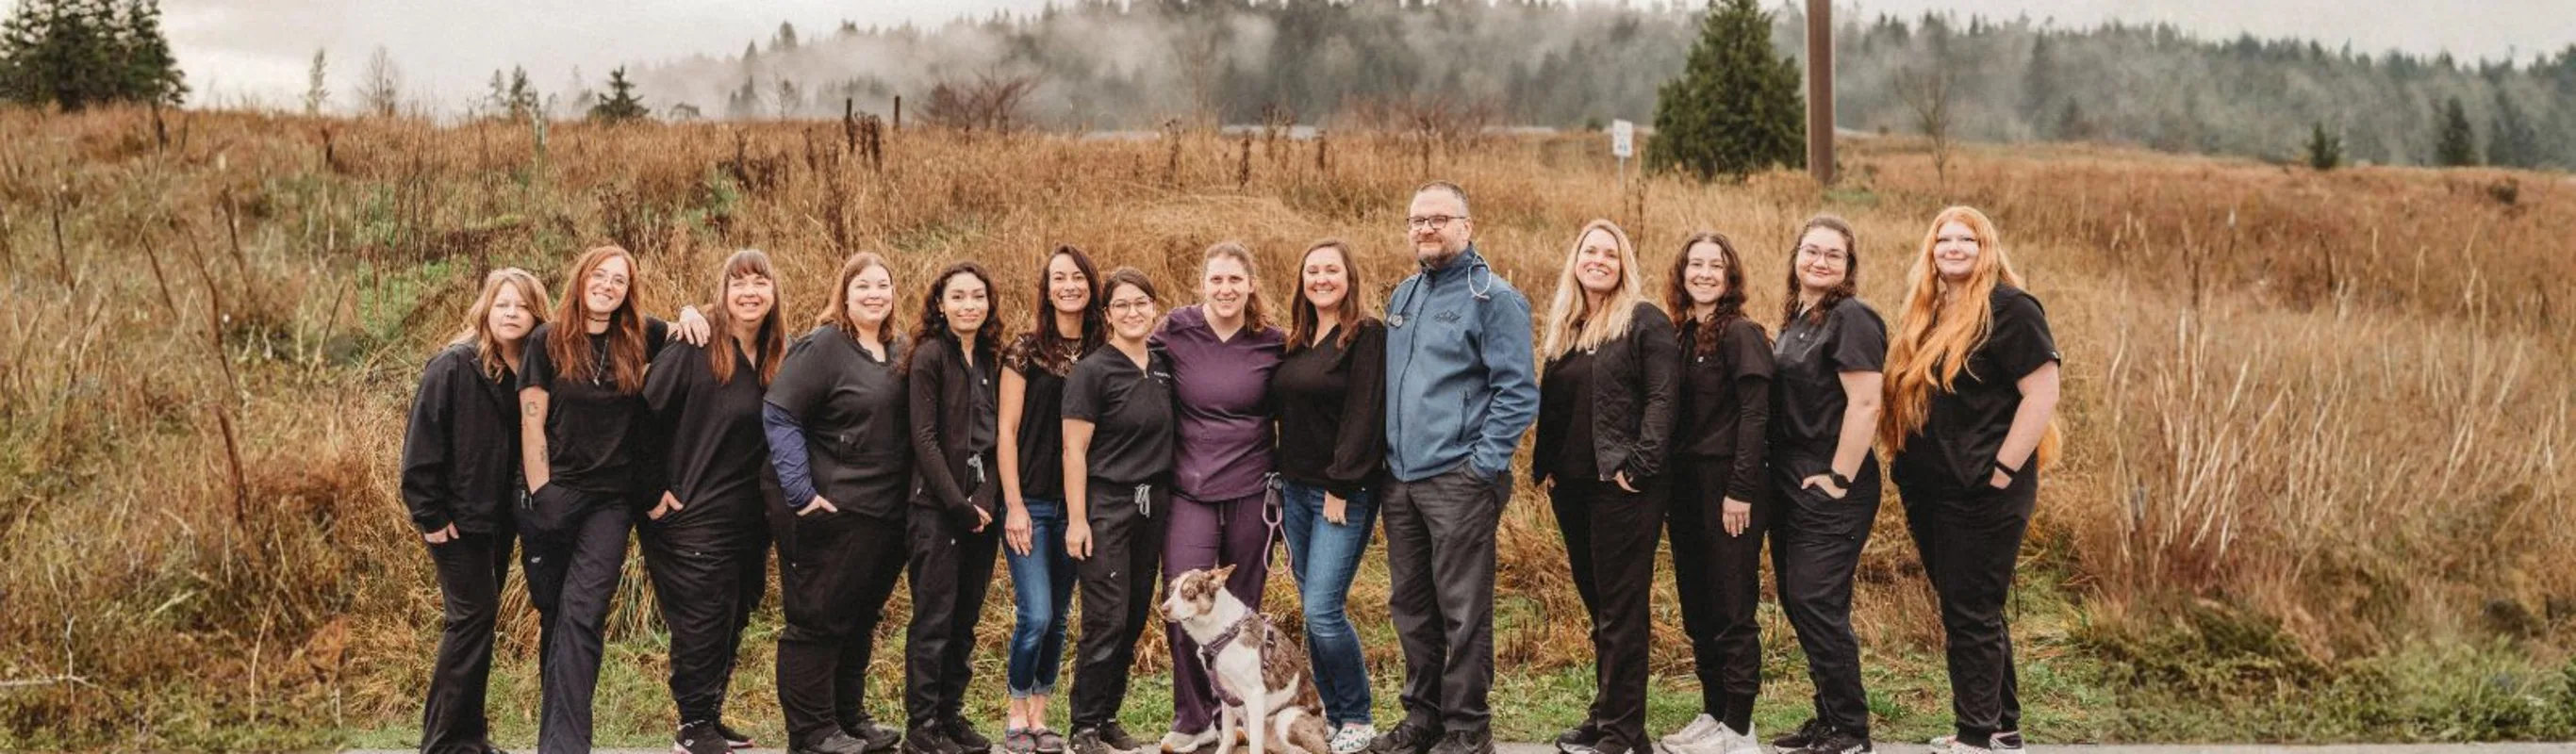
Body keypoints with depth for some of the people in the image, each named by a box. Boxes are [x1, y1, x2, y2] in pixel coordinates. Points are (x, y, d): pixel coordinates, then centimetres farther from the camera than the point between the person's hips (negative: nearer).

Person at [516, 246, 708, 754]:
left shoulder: (638, 338, 5)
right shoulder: (549, 340, -1)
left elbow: (691, 333, 21)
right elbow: (532, 420, -2)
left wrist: (690, 312, -4)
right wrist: (540, 494, -7)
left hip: (613, 500, 1)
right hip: (555, 493, 0)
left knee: (582, 615, -10)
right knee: (554, 614, 8)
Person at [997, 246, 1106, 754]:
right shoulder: (1026, 350, -3)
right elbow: (1007, 431, -5)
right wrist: (1014, 504, -10)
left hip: (1078, 503, 4)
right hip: (1030, 502, -4)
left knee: (1058, 617, 8)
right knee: (1036, 614, -10)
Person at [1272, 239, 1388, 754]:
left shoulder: (1367, 336, -9)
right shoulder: (1298, 343, 14)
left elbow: (1364, 416, -15)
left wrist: (1340, 488, -18)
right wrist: (1282, 483, 12)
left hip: (1345, 493, -7)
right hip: (1296, 490, 8)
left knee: (1323, 610, -12)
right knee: (1311, 611, 8)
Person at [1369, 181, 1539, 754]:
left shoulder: (1493, 297, -6)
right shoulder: (1403, 297, 15)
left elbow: (1518, 391, -11)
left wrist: (1484, 466, -15)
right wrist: (1386, 458, 15)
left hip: (1458, 481, -7)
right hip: (1400, 480, 7)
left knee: (1462, 612, -2)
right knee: (1410, 607, 12)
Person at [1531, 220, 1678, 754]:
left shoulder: (1645, 321, -5)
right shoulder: (1565, 326, 16)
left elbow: (1662, 397, -13)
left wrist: (1640, 464, -19)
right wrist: (1544, 465, 10)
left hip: (1623, 488, -7)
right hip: (1572, 486, 7)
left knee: (1622, 608, -5)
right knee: (1596, 603, 13)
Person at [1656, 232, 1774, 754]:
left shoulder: (1741, 334, -10)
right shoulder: (1682, 335, 12)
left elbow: (1755, 414, -15)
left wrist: (1740, 490, -19)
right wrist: (1669, 483, 8)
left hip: (1728, 485, -8)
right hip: (1685, 486, 8)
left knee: (1732, 610, -2)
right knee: (1697, 608, 13)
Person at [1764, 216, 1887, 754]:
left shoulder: (1850, 319, -12)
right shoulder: (1796, 321, 14)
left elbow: (1865, 404, -20)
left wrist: (1839, 479, -19)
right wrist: (1779, 478, 16)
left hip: (1832, 491, -9)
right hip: (1790, 487, 9)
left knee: (1817, 604, -7)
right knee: (1797, 603, 12)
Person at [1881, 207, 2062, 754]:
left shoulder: (2009, 309, -10)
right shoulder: (1926, 313, 14)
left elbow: (2043, 394, -16)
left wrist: (2002, 473, -18)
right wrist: (1906, 464, 13)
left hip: (1983, 492, -8)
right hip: (1928, 491, 8)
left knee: (1971, 613, -3)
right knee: (1971, 611, 15)